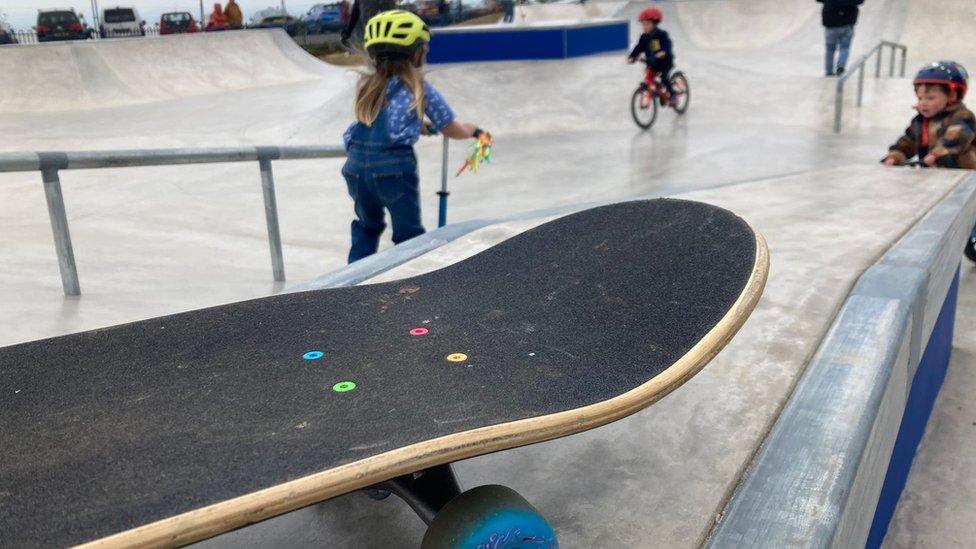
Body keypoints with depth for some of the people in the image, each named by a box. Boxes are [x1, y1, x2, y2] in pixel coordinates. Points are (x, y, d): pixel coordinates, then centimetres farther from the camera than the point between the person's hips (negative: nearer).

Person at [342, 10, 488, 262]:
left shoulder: (365, 86, 17)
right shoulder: (420, 88, 5)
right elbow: (451, 130, 14)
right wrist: (472, 130, 36)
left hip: (357, 167, 5)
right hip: (394, 168, -5)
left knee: (367, 227, 26)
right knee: (409, 234, 11)